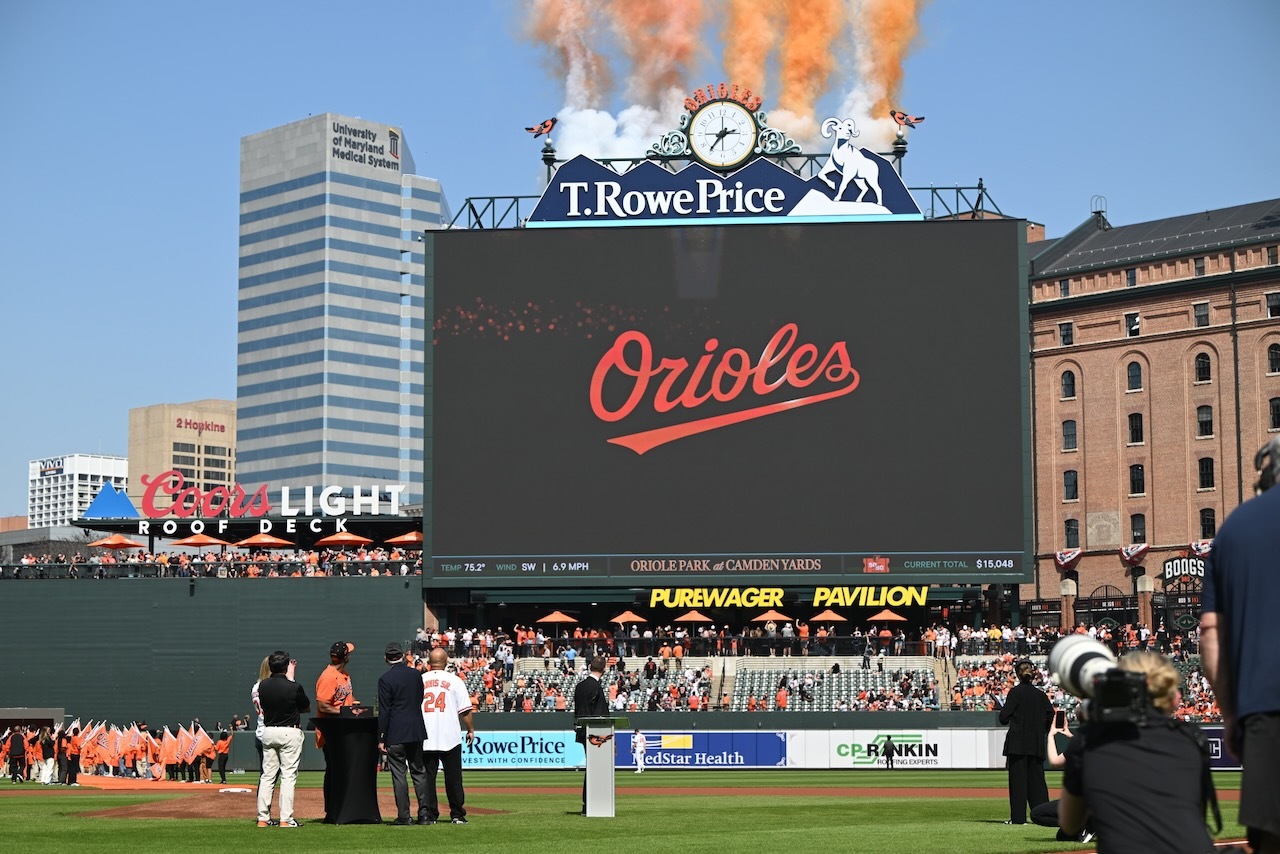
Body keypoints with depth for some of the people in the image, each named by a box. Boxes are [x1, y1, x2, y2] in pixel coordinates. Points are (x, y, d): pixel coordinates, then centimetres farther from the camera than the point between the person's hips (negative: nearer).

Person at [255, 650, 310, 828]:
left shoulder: (262, 686, -1)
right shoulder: (294, 687, -13)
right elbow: (307, 708, 2)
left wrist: (289, 678, 24)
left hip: (267, 732, 5)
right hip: (290, 732, -5)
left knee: (267, 775, 9)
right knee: (288, 775, -2)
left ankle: (263, 817, 8)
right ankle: (285, 819, -6)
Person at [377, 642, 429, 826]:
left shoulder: (385, 679, -11)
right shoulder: (416, 675, 5)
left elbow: (384, 711, -11)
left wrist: (381, 738, -8)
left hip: (396, 734, -5)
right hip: (416, 731, 5)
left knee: (399, 774, -1)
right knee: (419, 772, 12)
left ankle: (404, 815, -1)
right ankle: (424, 812, 9)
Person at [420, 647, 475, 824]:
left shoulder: (418, 681, 5)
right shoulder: (454, 681, -1)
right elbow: (465, 710, -3)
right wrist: (471, 730, 8)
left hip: (425, 739, 1)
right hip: (450, 737, -1)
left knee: (427, 777, 5)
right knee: (453, 778, 6)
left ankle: (428, 814, 1)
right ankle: (457, 815, 8)